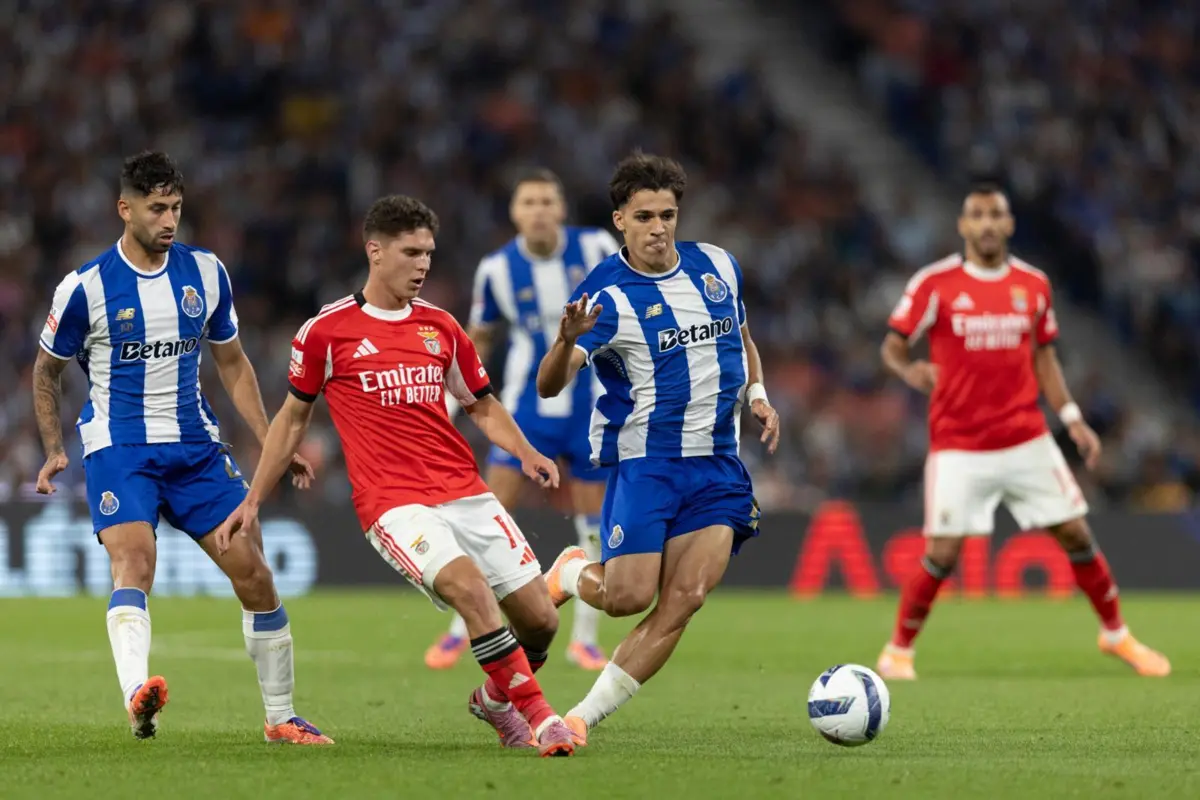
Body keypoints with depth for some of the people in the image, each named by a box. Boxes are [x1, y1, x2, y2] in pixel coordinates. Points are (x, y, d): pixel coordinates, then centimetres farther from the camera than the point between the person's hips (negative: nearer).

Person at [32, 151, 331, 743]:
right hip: (118, 446, -4)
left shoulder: (205, 272, 5)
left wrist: (273, 445, 10)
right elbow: (46, 372, 9)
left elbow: (232, 364, 16)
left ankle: (281, 717, 12)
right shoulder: (85, 287, -6)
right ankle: (137, 695, -49)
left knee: (255, 575, -1)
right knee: (134, 563, -29)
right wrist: (55, 451, 1)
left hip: (195, 445, 4)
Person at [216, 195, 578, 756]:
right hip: (392, 501, -5)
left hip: (464, 492, 5)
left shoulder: (440, 327, 12)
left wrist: (525, 453, 3)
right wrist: (253, 500, 12)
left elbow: (482, 405, 22)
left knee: (540, 620, -1)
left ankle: (496, 700, 29)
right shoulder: (327, 331, 0)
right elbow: (294, 416, 12)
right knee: (470, 587, -31)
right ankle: (537, 716, -21)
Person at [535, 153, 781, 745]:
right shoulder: (606, 295, -10)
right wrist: (568, 340, -40)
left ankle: (584, 717, -6)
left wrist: (757, 395, 6)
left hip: (717, 464, 4)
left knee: (684, 598, -11)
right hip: (643, 460, -4)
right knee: (628, 598, -14)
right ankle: (571, 573, 23)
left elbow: (742, 340, 25)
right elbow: (549, 385, -19)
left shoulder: (718, 266, 7)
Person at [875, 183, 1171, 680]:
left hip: (1027, 442, 3)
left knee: (1076, 535, 3)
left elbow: (1043, 357, 14)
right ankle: (898, 652, 10)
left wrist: (1072, 418, 4)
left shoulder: (1033, 284, 6)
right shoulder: (934, 283, -6)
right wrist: (909, 370, -25)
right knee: (942, 554, -9)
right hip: (959, 446, -3)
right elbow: (893, 345, -2)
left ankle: (1116, 634, 23)